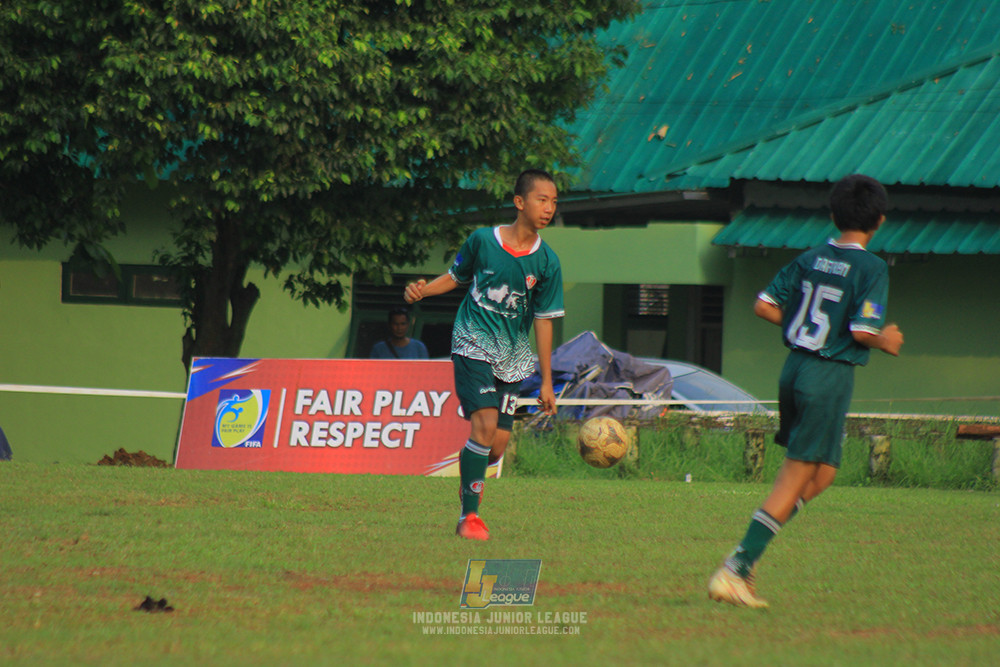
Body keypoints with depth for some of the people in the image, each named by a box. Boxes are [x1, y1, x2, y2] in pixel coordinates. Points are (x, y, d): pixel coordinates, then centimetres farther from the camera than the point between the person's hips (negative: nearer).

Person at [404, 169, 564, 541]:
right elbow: (457, 277, 12)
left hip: (512, 357, 3)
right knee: (486, 424, -20)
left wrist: (546, 381, 4)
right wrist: (422, 290, -6)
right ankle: (469, 515, -11)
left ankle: (471, 474, 34)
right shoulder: (482, 241, -6)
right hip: (473, 344, -3)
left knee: (498, 445, -1)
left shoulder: (546, 262, -2)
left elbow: (543, 320, 3)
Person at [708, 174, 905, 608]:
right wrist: (885, 342, 2)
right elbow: (861, 330, -19)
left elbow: (764, 306, 6)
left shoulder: (811, 259, 7)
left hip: (794, 366, 7)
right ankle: (736, 569, -8)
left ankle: (744, 559, 9)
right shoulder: (871, 269, -11)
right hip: (830, 377, -7)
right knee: (797, 479, -3)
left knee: (822, 475, 19)